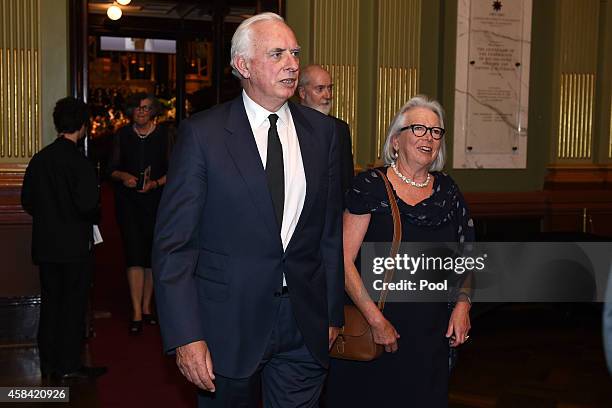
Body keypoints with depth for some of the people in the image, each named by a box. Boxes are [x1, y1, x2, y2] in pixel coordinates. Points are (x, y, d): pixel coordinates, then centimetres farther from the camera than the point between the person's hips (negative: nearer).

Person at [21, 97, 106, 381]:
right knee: (74, 304, 5)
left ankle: (48, 364, 22)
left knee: (50, 302, 14)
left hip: (45, 244, 6)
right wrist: (93, 218, -1)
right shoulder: (79, 162, -16)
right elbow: (87, 204, -22)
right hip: (74, 245, -6)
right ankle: (69, 365, 12)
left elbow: (27, 200, 7)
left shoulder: (39, 158, 3)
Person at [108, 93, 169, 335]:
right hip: (128, 201, 0)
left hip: (156, 201, 0)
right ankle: (137, 313, -6)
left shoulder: (163, 135, 2)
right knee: (134, 255, -8)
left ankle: (146, 307, 22)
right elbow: (112, 169, 9)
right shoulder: (122, 135, 6)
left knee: (152, 255, 7)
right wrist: (123, 176, -12)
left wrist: (156, 183, -15)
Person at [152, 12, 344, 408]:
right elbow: (173, 242, -9)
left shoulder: (322, 131, 4)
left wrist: (333, 313, 9)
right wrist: (186, 336, -14)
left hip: (305, 326, 3)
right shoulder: (202, 132, -8)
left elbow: (331, 230, 8)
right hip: (228, 322, -2)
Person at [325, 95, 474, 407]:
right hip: (371, 326, -4)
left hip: (432, 330, 4)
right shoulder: (370, 187, -8)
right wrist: (376, 320, -16)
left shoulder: (447, 191, 7)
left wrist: (462, 304, 1)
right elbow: (344, 261, -12)